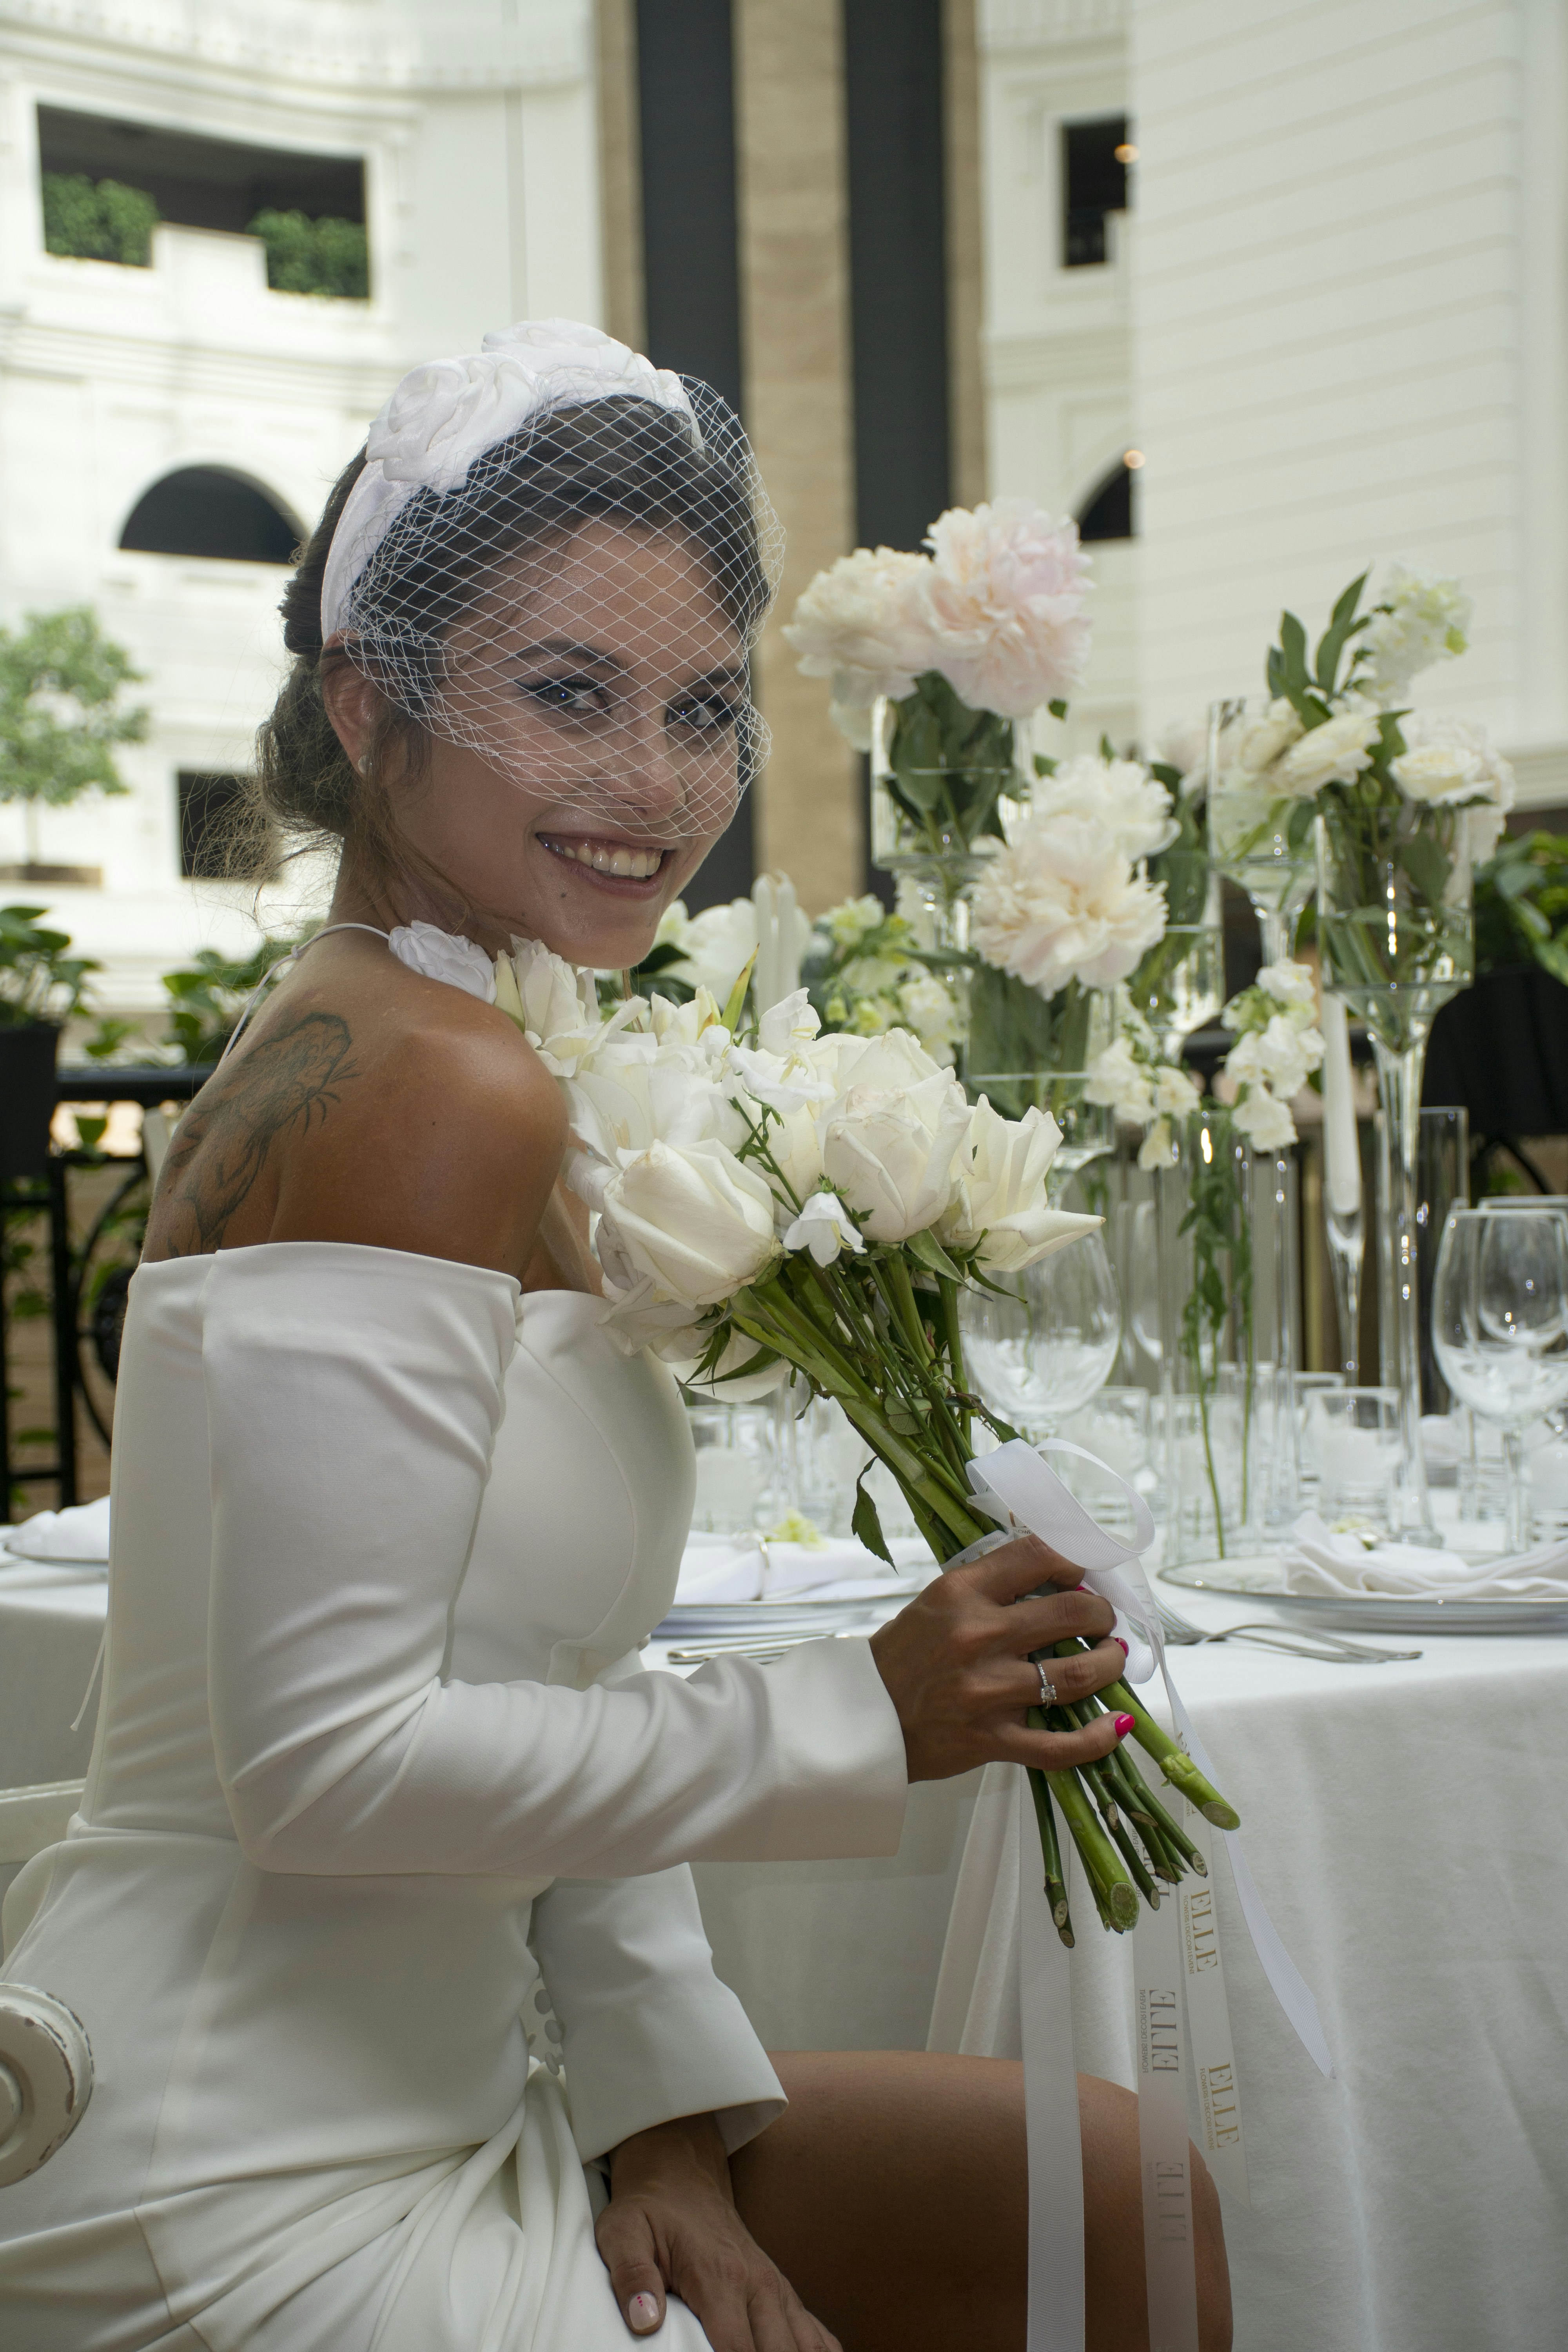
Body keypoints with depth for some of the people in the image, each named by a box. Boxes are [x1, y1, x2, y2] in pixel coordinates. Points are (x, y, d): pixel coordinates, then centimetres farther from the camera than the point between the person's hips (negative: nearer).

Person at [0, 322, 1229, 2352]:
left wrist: (661, 2107, 1)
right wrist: (862, 1718, -18)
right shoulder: (437, 1088, -21)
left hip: (410, 2093, 9)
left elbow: (527, 1696, 9)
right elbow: (332, 1761, -24)